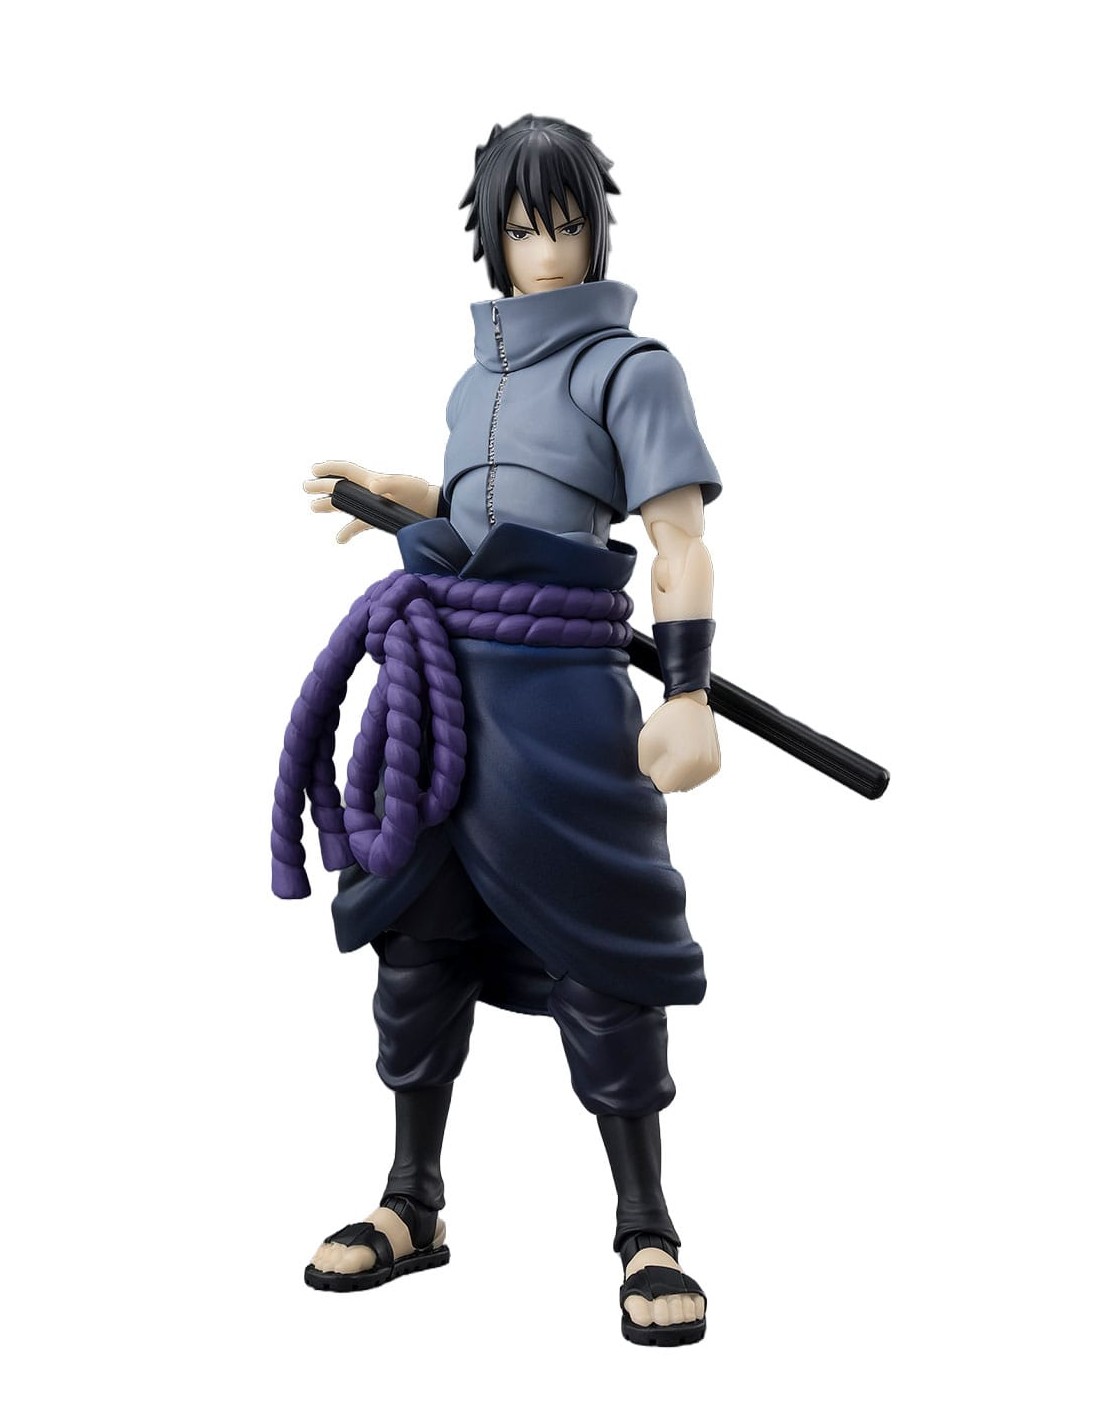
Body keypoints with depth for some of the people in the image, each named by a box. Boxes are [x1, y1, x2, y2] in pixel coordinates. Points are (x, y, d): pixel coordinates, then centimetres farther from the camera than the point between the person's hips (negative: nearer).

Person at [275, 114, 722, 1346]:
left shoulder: (630, 367, 0)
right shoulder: (478, 377, 19)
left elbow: (680, 541, -8)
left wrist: (687, 699, -18)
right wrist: (382, 492, 18)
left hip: (560, 687, -6)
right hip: (441, 676, 7)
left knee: (593, 953, -4)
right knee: (416, 934, 8)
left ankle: (646, 1232, 8)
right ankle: (412, 1207, 22)